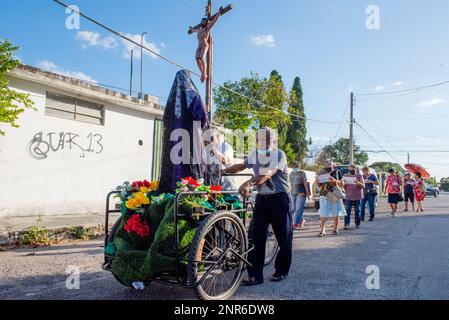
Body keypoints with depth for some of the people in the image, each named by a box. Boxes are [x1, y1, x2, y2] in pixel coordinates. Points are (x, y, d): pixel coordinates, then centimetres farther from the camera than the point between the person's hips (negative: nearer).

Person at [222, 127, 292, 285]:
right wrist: (223, 171, 11)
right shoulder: (255, 155, 5)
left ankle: (281, 271, 24)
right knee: (256, 237, -2)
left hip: (280, 199, -4)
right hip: (262, 199, 5)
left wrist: (249, 183, -42)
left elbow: (268, 174, -29)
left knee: (284, 237, 5)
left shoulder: (279, 154, -13)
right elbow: (241, 166, 22)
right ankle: (255, 274, 4)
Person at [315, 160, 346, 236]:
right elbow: (320, 186, 16)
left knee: (336, 214, 5)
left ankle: (335, 229, 20)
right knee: (323, 214, -8)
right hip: (324, 195, 1)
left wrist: (335, 181, -16)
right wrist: (317, 181, -6)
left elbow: (342, 185, 1)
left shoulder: (337, 172, 2)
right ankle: (322, 230, -10)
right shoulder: (322, 173, 9)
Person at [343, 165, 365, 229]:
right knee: (348, 211, -6)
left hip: (357, 196, 0)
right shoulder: (345, 176, 9)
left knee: (357, 210, 3)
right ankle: (347, 224, -7)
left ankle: (357, 224, 13)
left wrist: (358, 183, -20)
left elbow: (363, 186, 0)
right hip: (348, 196, 1)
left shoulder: (359, 176, 4)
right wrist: (343, 183, -13)